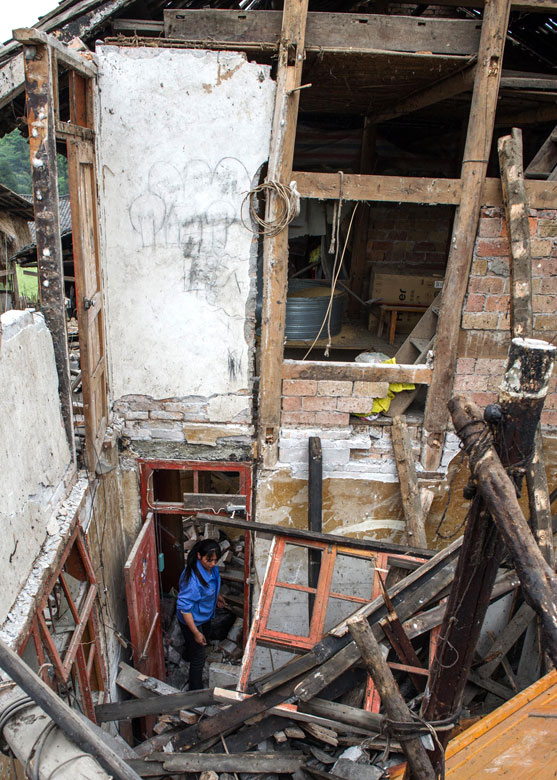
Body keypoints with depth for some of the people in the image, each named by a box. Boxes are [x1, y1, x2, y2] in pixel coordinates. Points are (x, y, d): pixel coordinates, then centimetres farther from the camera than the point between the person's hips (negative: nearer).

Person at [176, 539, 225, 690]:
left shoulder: (211, 567, -16)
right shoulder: (192, 579, -41)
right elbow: (184, 608, -34)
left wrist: (217, 595, 18)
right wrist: (196, 633, -28)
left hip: (205, 615, 8)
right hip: (192, 620, -8)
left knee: (203, 641, 35)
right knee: (198, 658, 7)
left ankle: (188, 654, 67)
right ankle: (196, 692, 29)